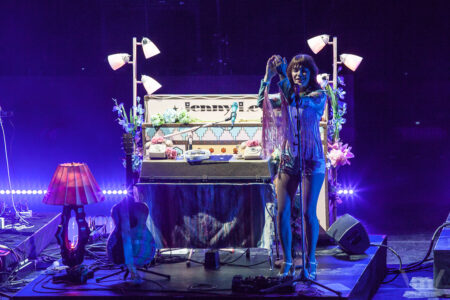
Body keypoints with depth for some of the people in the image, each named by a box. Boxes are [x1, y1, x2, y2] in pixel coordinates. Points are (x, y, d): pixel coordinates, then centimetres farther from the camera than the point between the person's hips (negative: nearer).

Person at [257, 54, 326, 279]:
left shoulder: (318, 96, -3)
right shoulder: (286, 97, 9)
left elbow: (296, 100, -20)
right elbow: (262, 103, -3)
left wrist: (282, 76, -25)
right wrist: (268, 77, -13)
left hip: (311, 159, -4)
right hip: (288, 159, 4)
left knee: (308, 212, -5)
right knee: (282, 212, -1)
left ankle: (310, 262, 7)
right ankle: (287, 262, 9)